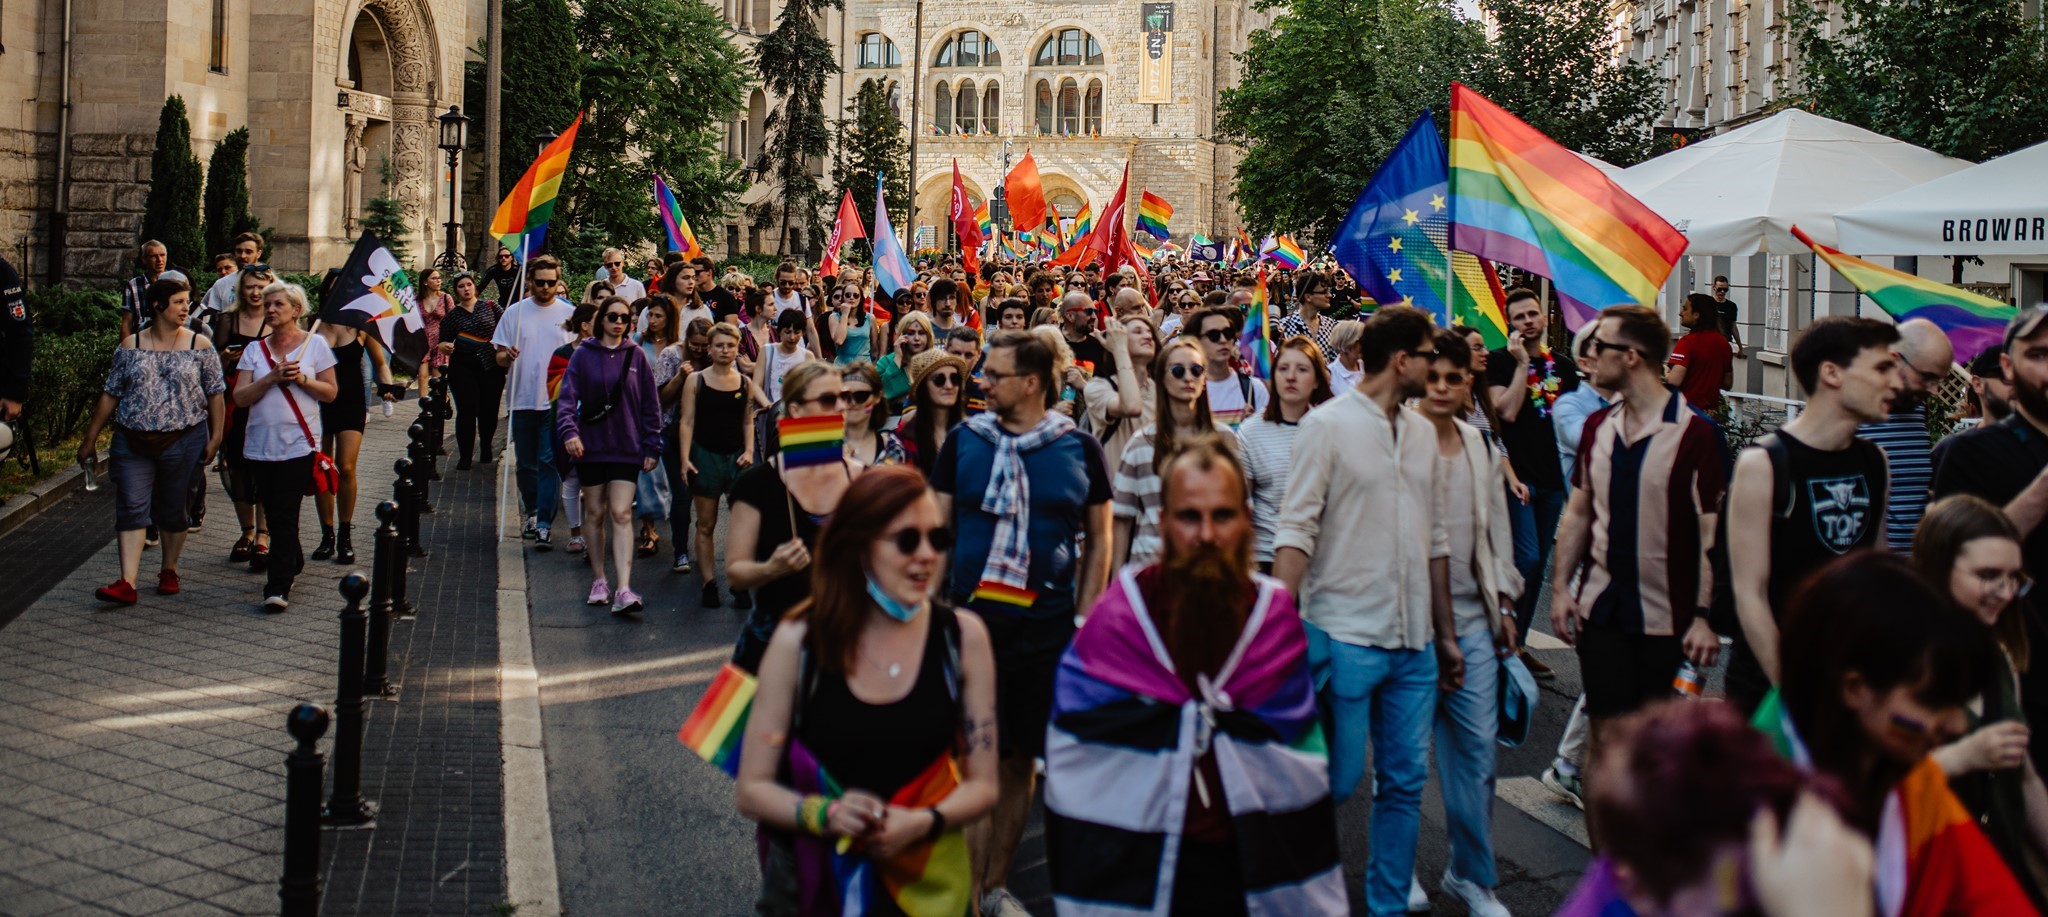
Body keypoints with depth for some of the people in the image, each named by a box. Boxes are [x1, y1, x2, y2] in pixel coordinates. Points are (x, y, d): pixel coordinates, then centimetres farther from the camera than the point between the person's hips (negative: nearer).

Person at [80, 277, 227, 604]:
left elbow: (216, 394, 2)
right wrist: (90, 438, 8)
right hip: (133, 442, 1)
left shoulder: (200, 345, 1)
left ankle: (169, 571, 27)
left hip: (183, 440, -1)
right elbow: (110, 393, 7)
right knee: (132, 508, -6)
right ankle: (127, 583, -9)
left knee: (174, 509, 9)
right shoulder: (130, 346, 3)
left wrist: (216, 438, -4)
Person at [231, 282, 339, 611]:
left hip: (298, 444, -4)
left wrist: (301, 379, -14)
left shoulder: (315, 344, 3)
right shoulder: (255, 349, 9)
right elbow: (240, 397, 0)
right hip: (260, 444, 4)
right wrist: (272, 377, -13)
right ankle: (293, 562, 33)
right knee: (274, 515, 10)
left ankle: (279, 587, -11)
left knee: (285, 515, -10)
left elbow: (330, 392, 2)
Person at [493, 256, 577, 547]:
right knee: (526, 464, 11)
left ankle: (544, 524, -9)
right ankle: (532, 513, 28)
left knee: (549, 463, -9)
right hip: (523, 400, 2)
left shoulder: (569, 313, 3)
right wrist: (507, 356, -15)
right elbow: (499, 357, 8)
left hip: (556, 401, -2)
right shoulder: (515, 312, 6)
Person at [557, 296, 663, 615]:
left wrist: (652, 447, 3)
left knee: (621, 514, -9)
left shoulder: (636, 355, 3)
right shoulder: (584, 355, 1)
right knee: (595, 514, 9)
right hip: (591, 447, 1)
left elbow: (650, 404, 6)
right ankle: (599, 581, 22)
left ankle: (623, 590, -17)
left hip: (626, 448, -1)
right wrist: (569, 431, -22)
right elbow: (568, 397, -5)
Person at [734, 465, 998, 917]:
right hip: (809, 879, -1)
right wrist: (825, 813, -23)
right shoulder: (798, 641, -11)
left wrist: (922, 824, -20)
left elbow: (982, 785, -2)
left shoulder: (963, 636, -8)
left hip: (923, 880, 1)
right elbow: (753, 788, -6)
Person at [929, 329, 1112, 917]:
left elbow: (1098, 541, 8)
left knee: (1019, 759, 10)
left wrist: (1085, 617, 2)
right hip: (973, 620, -1)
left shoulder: (1079, 449, 1)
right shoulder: (964, 442, 1)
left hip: (1048, 627, 1)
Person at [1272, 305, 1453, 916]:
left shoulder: (1422, 431, 12)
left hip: (1414, 641, 6)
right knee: (1338, 780, -3)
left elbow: (1435, 537, 17)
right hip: (1347, 636, -6)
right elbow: (1296, 529, -10)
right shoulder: (1327, 425, -6)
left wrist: (1445, 633, 16)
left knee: (1405, 782, 9)